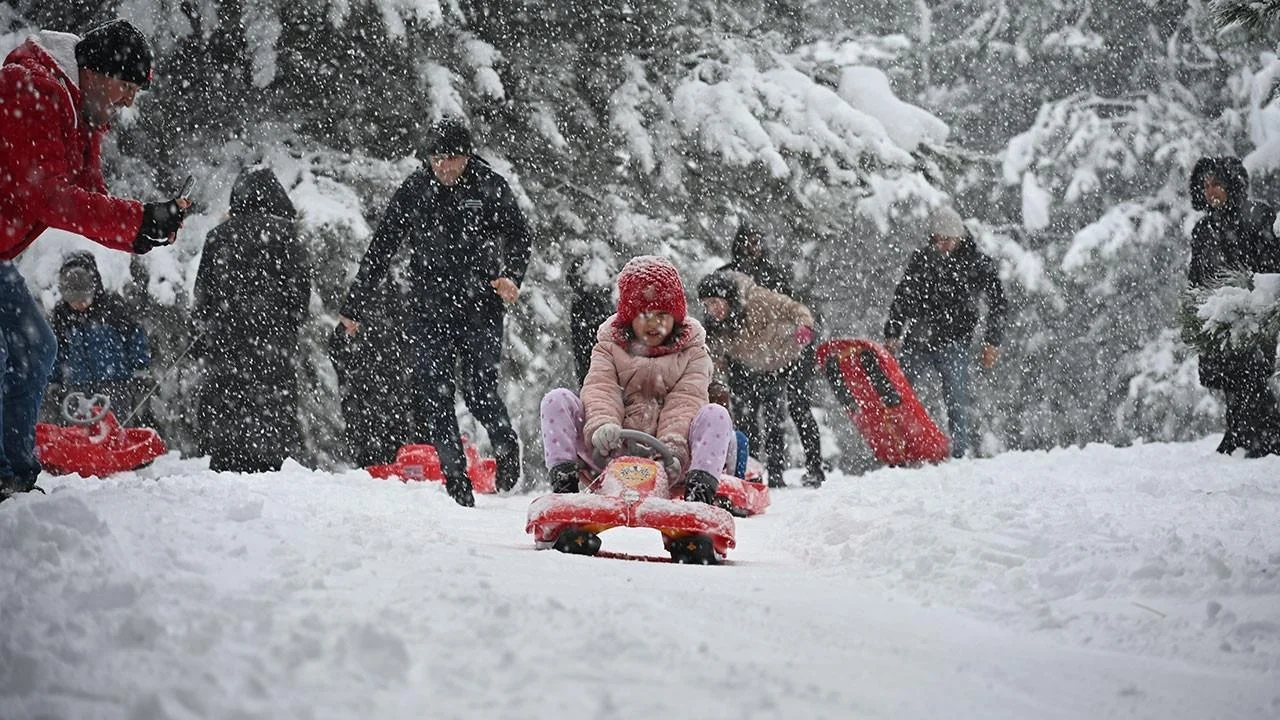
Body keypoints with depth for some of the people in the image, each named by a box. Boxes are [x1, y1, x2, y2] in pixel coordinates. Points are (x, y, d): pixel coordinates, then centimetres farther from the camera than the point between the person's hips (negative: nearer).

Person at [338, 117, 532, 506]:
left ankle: (506, 445, 22)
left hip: (480, 303, -2)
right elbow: (381, 249, 8)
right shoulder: (414, 192, 3)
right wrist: (355, 306, 7)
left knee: (479, 391, -8)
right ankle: (455, 477, 2)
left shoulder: (490, 187, -1)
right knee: (434, 393, -5)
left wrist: (510, 275, -17)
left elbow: (518, 235, 4)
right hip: (431, 307, 2)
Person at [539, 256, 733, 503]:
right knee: (557, 400, -14)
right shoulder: (610, 345, 10)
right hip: (614, 450, 1)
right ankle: (562, 479, -24)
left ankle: (699, 492, -40)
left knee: (715, 415, -24)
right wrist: (602, 424, -30)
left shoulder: (692, 351, 8)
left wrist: (673, 445, -26)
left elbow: (686, 400, -7)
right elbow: (600, 389, -7)